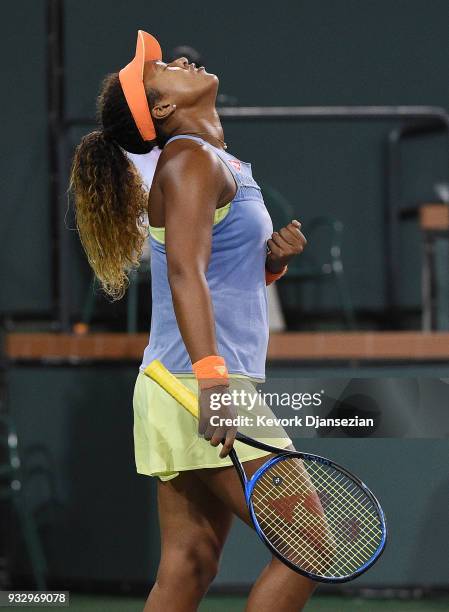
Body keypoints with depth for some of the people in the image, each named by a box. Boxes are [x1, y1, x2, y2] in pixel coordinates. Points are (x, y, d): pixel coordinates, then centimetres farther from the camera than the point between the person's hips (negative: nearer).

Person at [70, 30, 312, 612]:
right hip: (197, 388, -9)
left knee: (189, 564, 4)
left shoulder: (219, 164, 20)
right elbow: (184, 272, -22)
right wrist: (212, 377, -32)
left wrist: (274, 257, 8)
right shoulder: (191, 159, -9)